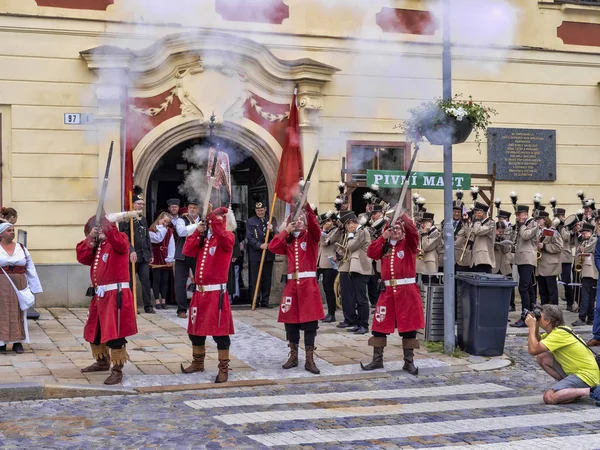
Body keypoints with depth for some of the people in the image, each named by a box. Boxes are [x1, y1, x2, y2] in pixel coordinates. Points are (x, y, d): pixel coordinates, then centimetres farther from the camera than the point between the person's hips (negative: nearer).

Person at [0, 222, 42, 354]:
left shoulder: (22, 248, 6)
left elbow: (31, 269, 6)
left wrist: (34, 287, 2)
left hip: (19, 286, 3)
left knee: (18, 313, 6)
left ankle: (18, 342, 12)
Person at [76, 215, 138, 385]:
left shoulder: (119, 240, -5)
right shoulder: (96, 246, 17)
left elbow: (120, 243, -29)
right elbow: (83, 258, 4)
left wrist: (108, 229, -42)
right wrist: (90, 239, -7)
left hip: (116, 295, -9)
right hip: (101, 295, 9)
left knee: (115, 333, -10)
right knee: (95, 331, 20)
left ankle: (117, 370, -4)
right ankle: (103, 361, 39)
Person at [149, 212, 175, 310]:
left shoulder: (169, 231, 9)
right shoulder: (152, 230, -1)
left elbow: (171, 245, 3)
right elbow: (157, 239, -19)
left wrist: (170, 258, -7)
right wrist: (161, 228, -7)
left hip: (166, 260, 3)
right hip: (156, 259, -3)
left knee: (165, 281, 5)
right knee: (156, 280, -1)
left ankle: (163, 301, 10)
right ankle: (157, 301, 3)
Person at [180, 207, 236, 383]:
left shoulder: (227, 237, -5)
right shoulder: (204, 238, 14)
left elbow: (223, 237, -29)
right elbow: (187, 251, 3)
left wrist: (215, 218, -34)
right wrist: (197, 232, -6)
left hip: (216, 292, -7)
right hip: (200, 291, 7)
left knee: (220, 330, -5)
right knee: (196, 328, 15)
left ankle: (223, 368, 2)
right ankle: (198, 362, 31)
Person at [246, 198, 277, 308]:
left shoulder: (272, 220, 9)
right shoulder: (250, 222, 4)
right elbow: (249, 237, -3)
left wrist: (272, 230, -21)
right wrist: (260, 245, -18)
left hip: (269, 254, 2)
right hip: (255, 254, -2)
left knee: (267, 279, 5)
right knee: (255, 280, -1)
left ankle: (265, 301, 12)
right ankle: (255, 302, 2)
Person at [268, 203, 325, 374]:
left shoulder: (311, 236, 4)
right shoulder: (288, 240, 13)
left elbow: (314, 224, -16)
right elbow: (273, 247, -3)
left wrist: (306, 205, -29)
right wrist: (286, 231, -3)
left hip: (309, 284, -3)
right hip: (291, 284, 3)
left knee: (310, 321, -3)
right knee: (290, 320, 6)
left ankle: (309, 359, 1)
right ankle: (293, 356, 17)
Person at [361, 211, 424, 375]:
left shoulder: (408, 244, 3)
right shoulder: (385, 245, 13)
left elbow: (413, 231, -17)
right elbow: (371, 253, -3)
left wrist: (403, 216, -22)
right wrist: (383, 236, -5)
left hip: (407, 290, -3)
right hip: (387, 291, 3)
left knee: (408, 326, 1)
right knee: (380, 325, 4)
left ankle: (409, 362, 9)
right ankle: (377, 360, 14)